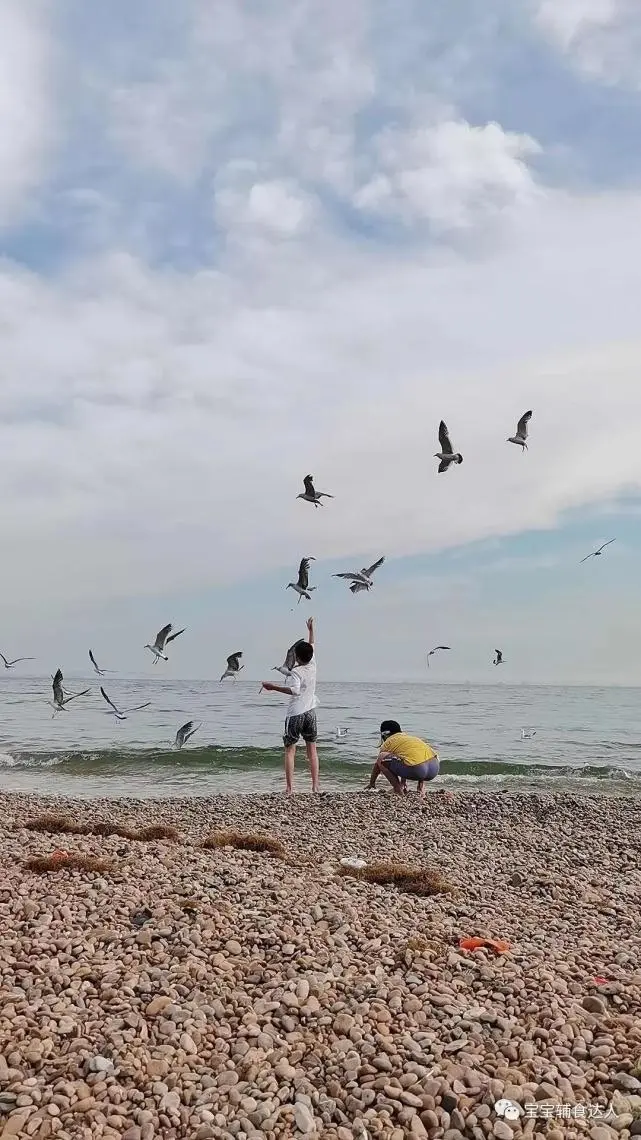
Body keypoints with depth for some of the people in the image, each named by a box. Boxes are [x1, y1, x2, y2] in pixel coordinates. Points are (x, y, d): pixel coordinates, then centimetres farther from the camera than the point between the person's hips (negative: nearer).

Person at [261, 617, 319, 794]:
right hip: (310, 712, 5)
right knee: (312, 749, 12)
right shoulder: (313, 665, 3)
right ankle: (315, 785, 11)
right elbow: (311, 646, 20)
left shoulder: (296, 671, -14)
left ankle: (289, 787, -7)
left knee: (290, 750, 0)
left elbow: (294, 690, -31)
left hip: (295, 714, -5)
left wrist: (274, 687, -26)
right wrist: (310, 629, 31)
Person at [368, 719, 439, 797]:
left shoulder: (388, 742, 19)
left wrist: (371, 783, 44)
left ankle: (398, 788, 5)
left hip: (416, 769, -6)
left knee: (381, 758, 8)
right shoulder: (410, 737, 36)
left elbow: (377, 765, 29)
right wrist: (403, 782, 61)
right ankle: (421, 786, 20)